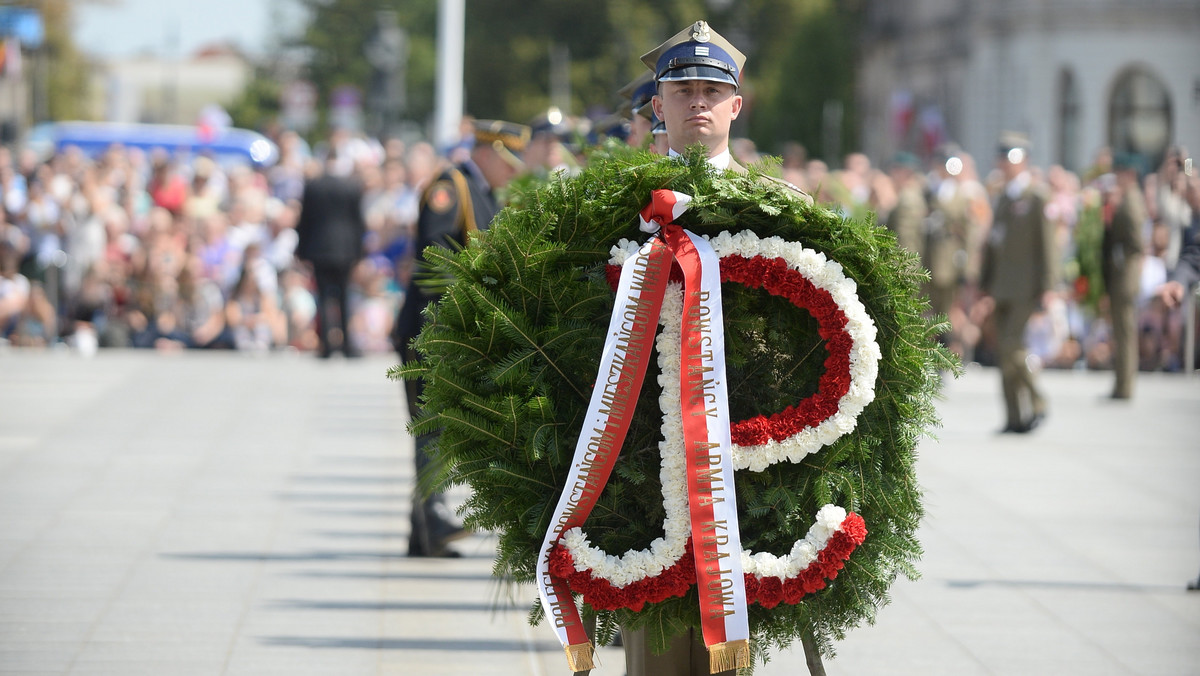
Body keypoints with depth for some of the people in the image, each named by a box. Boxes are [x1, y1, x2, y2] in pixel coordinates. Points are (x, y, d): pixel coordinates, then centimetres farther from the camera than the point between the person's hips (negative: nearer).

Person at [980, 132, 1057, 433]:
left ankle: (1036, 403, 0)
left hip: (1025, 287, -8)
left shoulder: (1036, 197, -7)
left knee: (1012, 346, -15)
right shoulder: (1003, 198, 17)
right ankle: (1014, 417, 6)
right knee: (1004, 349, 4)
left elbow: (1046, 245, -9)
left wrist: (1046, 287, -13)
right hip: (1001, 288, 8)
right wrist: (986, 284, 17)